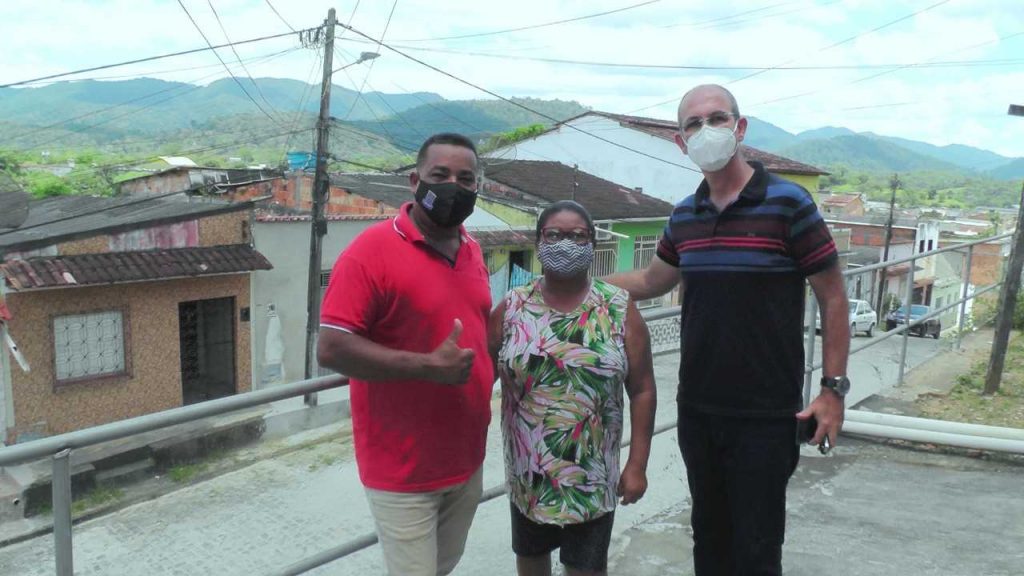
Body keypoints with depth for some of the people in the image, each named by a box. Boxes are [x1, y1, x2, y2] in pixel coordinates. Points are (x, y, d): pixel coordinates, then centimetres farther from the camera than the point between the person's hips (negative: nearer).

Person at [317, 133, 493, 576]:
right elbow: (331, 349, -22)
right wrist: (428, 365, -26)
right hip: (403, 468, -7)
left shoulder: (472, 250, 6)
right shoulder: (372, 249, -17)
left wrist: (486, 375, 6)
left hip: (466, 458, 7)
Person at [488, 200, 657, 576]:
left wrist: (637, 464, -7)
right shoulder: (512, 308, -4)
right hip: (528, 471, 2)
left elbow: (642, 390, -5)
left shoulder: (619, 308, -7)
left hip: (592, 474, -1)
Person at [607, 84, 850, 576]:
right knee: (709, 536, 19)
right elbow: (653, 281, 21)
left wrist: (833, 388, -11)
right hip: (696, 411, 5)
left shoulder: (787, 203, -10)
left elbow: (832, 297, -7)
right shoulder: (683, 216, 5)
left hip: (766, 417, -5)